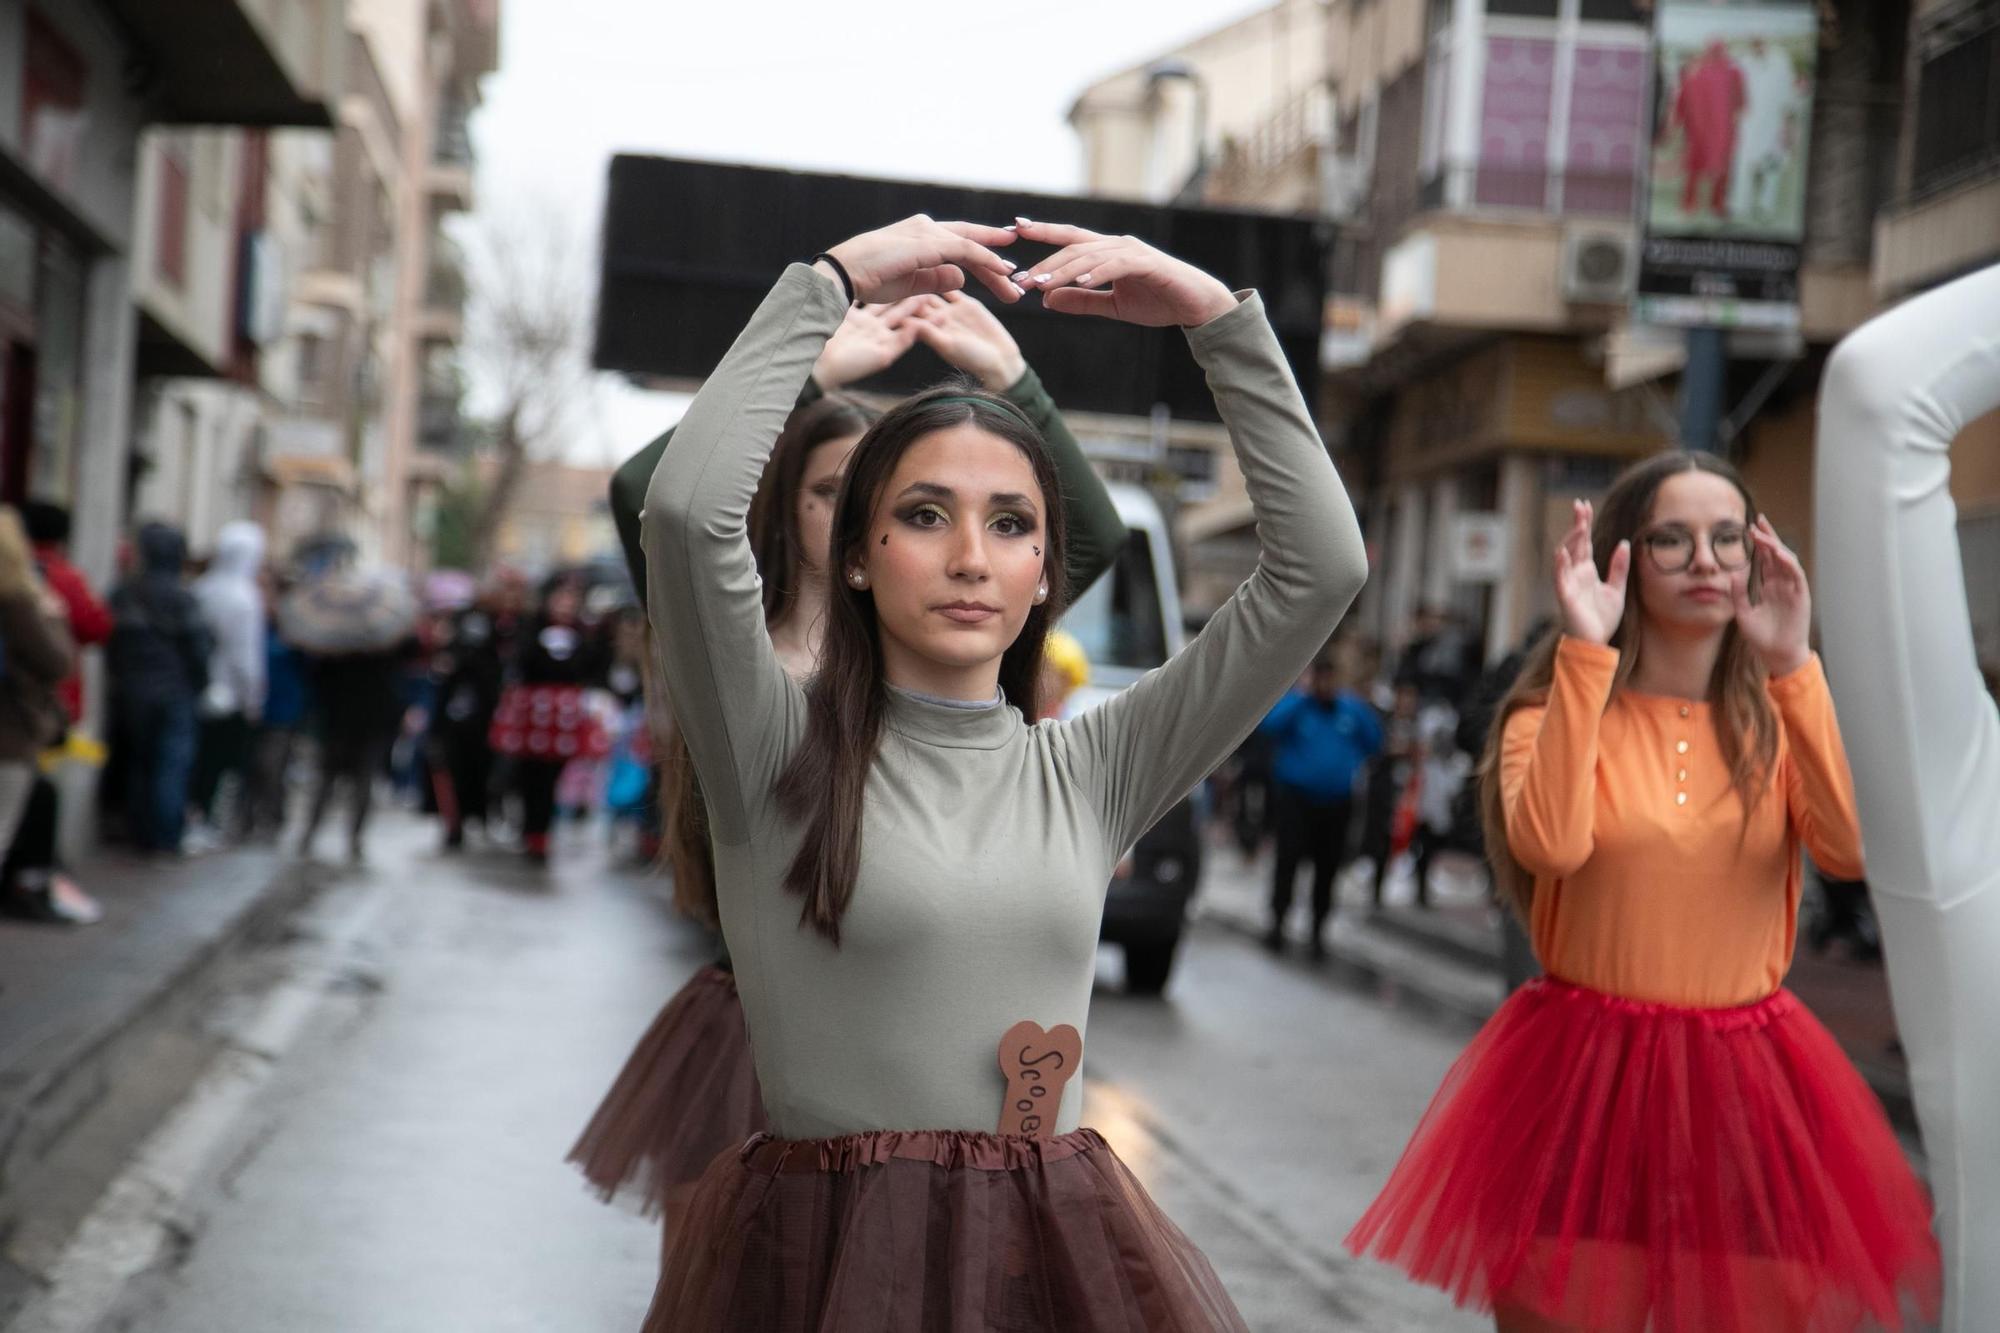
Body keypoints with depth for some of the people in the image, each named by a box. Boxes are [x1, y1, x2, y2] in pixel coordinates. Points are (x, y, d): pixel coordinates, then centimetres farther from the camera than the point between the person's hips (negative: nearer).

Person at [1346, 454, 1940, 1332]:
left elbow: (1854, 849, -15)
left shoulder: (1780, 720, 5)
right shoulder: (1558, 706, 0)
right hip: (1581, 1078, -2)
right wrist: (1585, 654, -19)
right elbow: (1549, 846, -22)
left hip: (1746, 1087, 2)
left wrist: (1793, 668, -15)